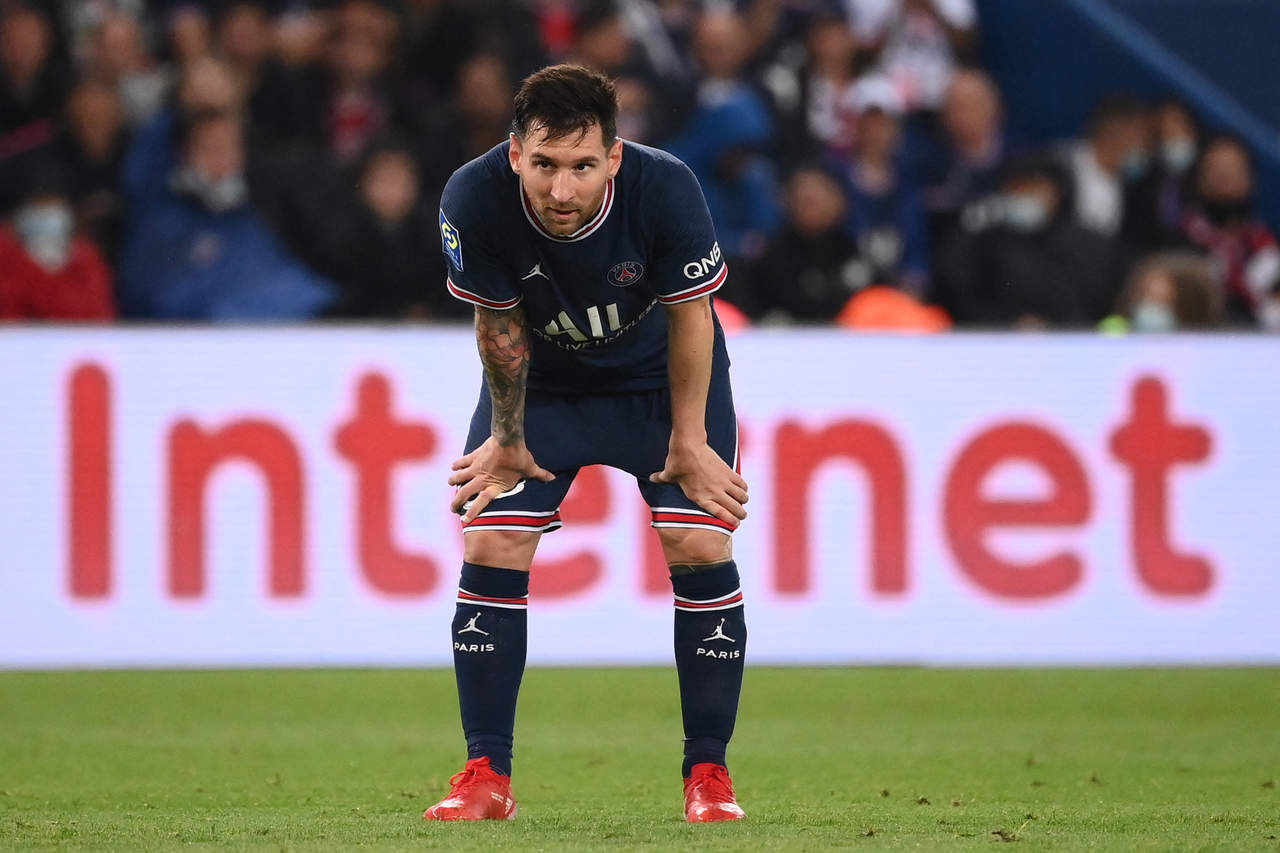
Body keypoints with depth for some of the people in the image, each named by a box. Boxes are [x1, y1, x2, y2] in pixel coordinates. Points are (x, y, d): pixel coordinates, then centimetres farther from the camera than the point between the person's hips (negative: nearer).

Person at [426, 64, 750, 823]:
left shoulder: (666, 188, -34)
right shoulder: (476, 199, -31)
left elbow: (689, 314, -18)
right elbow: (499, 324, -14)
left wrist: (688, 441, -12)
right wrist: (508, 439, -5)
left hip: (661, 376, -1)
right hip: (542, 382, 1)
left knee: (699, 541, -13)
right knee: (491, 544, -10)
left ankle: (708, 773, 1)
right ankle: (487, 778, -1)